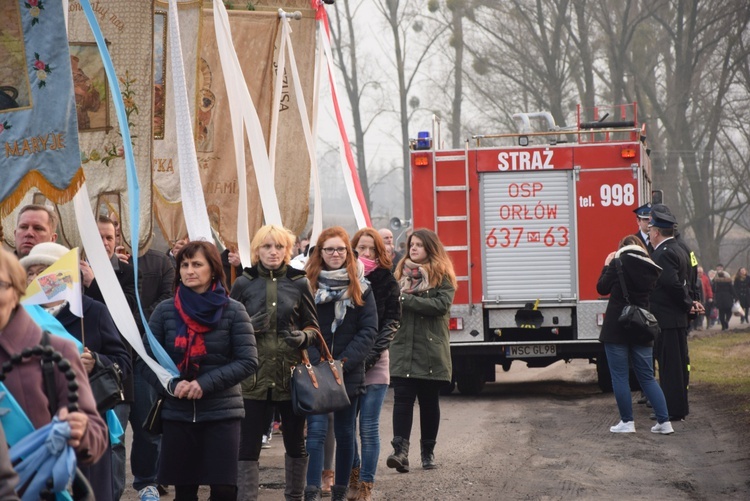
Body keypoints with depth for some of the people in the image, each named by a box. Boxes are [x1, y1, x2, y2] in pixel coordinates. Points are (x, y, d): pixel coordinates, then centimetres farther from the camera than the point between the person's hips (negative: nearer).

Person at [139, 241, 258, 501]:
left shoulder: (233, 310, -2)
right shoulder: (165, 311, 3)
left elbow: (248, 361, -7)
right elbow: (146, 360, 4)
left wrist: (206, 383, -16)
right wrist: (170, 385, -14)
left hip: (222, 414, -2)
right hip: (177, 415, 2)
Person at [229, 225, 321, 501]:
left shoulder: (299, 283, 3)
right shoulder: (243, 283, 2)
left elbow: (313, 326, 10)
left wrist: (304, 336, -12)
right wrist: (248, 328, -13)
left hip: (291, 374, 1)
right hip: (253, 375, -1)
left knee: (296, 443, 10)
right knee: (248, 444, -3)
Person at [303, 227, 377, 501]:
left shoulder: (361, 288, 5)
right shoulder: (308, 285, 1)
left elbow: (368, 331, -1)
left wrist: (344, 362, -12)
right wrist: (318, 364, -16)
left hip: (349, 373, 2)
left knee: (345, 433, 8)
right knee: (316, 429, -12)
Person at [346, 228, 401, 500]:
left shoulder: (387, 281, 3)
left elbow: (392, 321, 0)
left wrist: (371, 354, -12)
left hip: (374, 363, -2)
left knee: (369, 428, -2)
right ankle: (353, 476, 24)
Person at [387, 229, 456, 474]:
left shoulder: (442, 275, 1)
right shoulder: (401, 273, 13)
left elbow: (441, 304, -14)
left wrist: (407, 300, -16)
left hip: (431, 350, -2)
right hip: (403, 349, 2)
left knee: (429, 401, 8)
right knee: (402, 398, -10)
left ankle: (428, 451, 18)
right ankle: (400, 450, -19)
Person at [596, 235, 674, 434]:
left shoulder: (619, 263, -7)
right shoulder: (651, 268, 7)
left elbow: (602, 288, -2)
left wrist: (607, 266, 12)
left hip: (616, 328, -5)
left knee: (620, 376, 3)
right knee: (647, 377, 10)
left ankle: (627, 422, 4)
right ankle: (664, 421, 5)